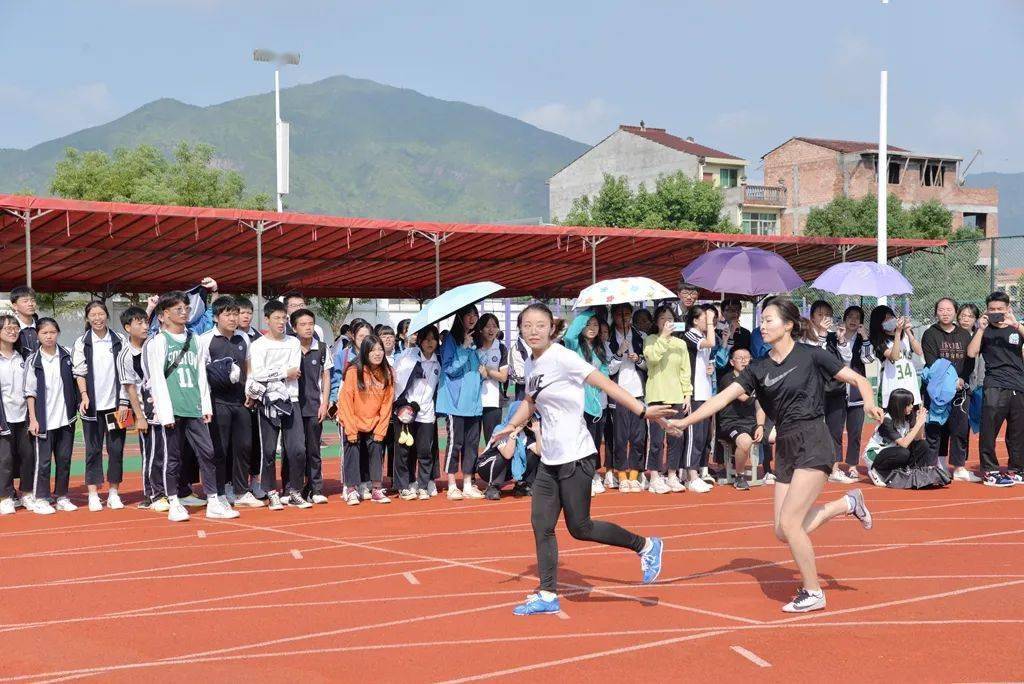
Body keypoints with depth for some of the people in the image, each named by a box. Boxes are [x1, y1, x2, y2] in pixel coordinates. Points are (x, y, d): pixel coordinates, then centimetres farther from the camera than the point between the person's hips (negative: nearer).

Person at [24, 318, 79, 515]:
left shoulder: (66, 357, 5)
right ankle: (40, 500, 7)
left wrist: (77, 406, 4)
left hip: (66, 418, 3)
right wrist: (33, 419, -7)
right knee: (43, 460, -1)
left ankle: (62, 497, 18)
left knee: (64, 459, 7)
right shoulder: (32, 361, -2)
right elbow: (30, 392, -2)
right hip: (43, 420, -3)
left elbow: (74, 384, 11)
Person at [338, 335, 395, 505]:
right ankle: (352, 491, 2)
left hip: (375, 425, 3)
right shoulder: (353, 372, -17)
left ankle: (376, 490, 6)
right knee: (353, 451, -5)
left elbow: (386, 404, -3)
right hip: (353, 424, -3)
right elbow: (346, 402, -15)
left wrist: (380, 431, -6)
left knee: (376, 451, -1)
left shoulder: (387, 374, -6)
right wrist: (351, 431, -16)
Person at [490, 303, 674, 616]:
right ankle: (548, 595, 13)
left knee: (579, 527, -2)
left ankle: (645, 546, 15)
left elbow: (605, 384, -20)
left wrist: (642, 411, -28)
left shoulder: (562, 357, -15)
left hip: (575, 457, -8)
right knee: (541, 524, 5)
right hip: (549, 459, 8)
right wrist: (510, 427, 11)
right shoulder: (530, 365, 9)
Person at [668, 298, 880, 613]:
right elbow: (723, 397, 3)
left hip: (813, 443, -6)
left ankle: (813, 592, 4)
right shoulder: (759, 369, 9)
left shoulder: (811, 356, -3)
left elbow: (858, 379, 2)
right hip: (785, 448, 6)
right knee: (783, 532, 3)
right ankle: (847, 503, 25)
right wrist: (684, 421, -6)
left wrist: (869, 402, -19)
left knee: (788, 522, -15)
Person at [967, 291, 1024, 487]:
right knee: (989, 430, -10)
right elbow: (971, 353, -5)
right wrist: (981, 329, -9)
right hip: (995, 388, -2)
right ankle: (990, 472, -5)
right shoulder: (985, 331, 8)